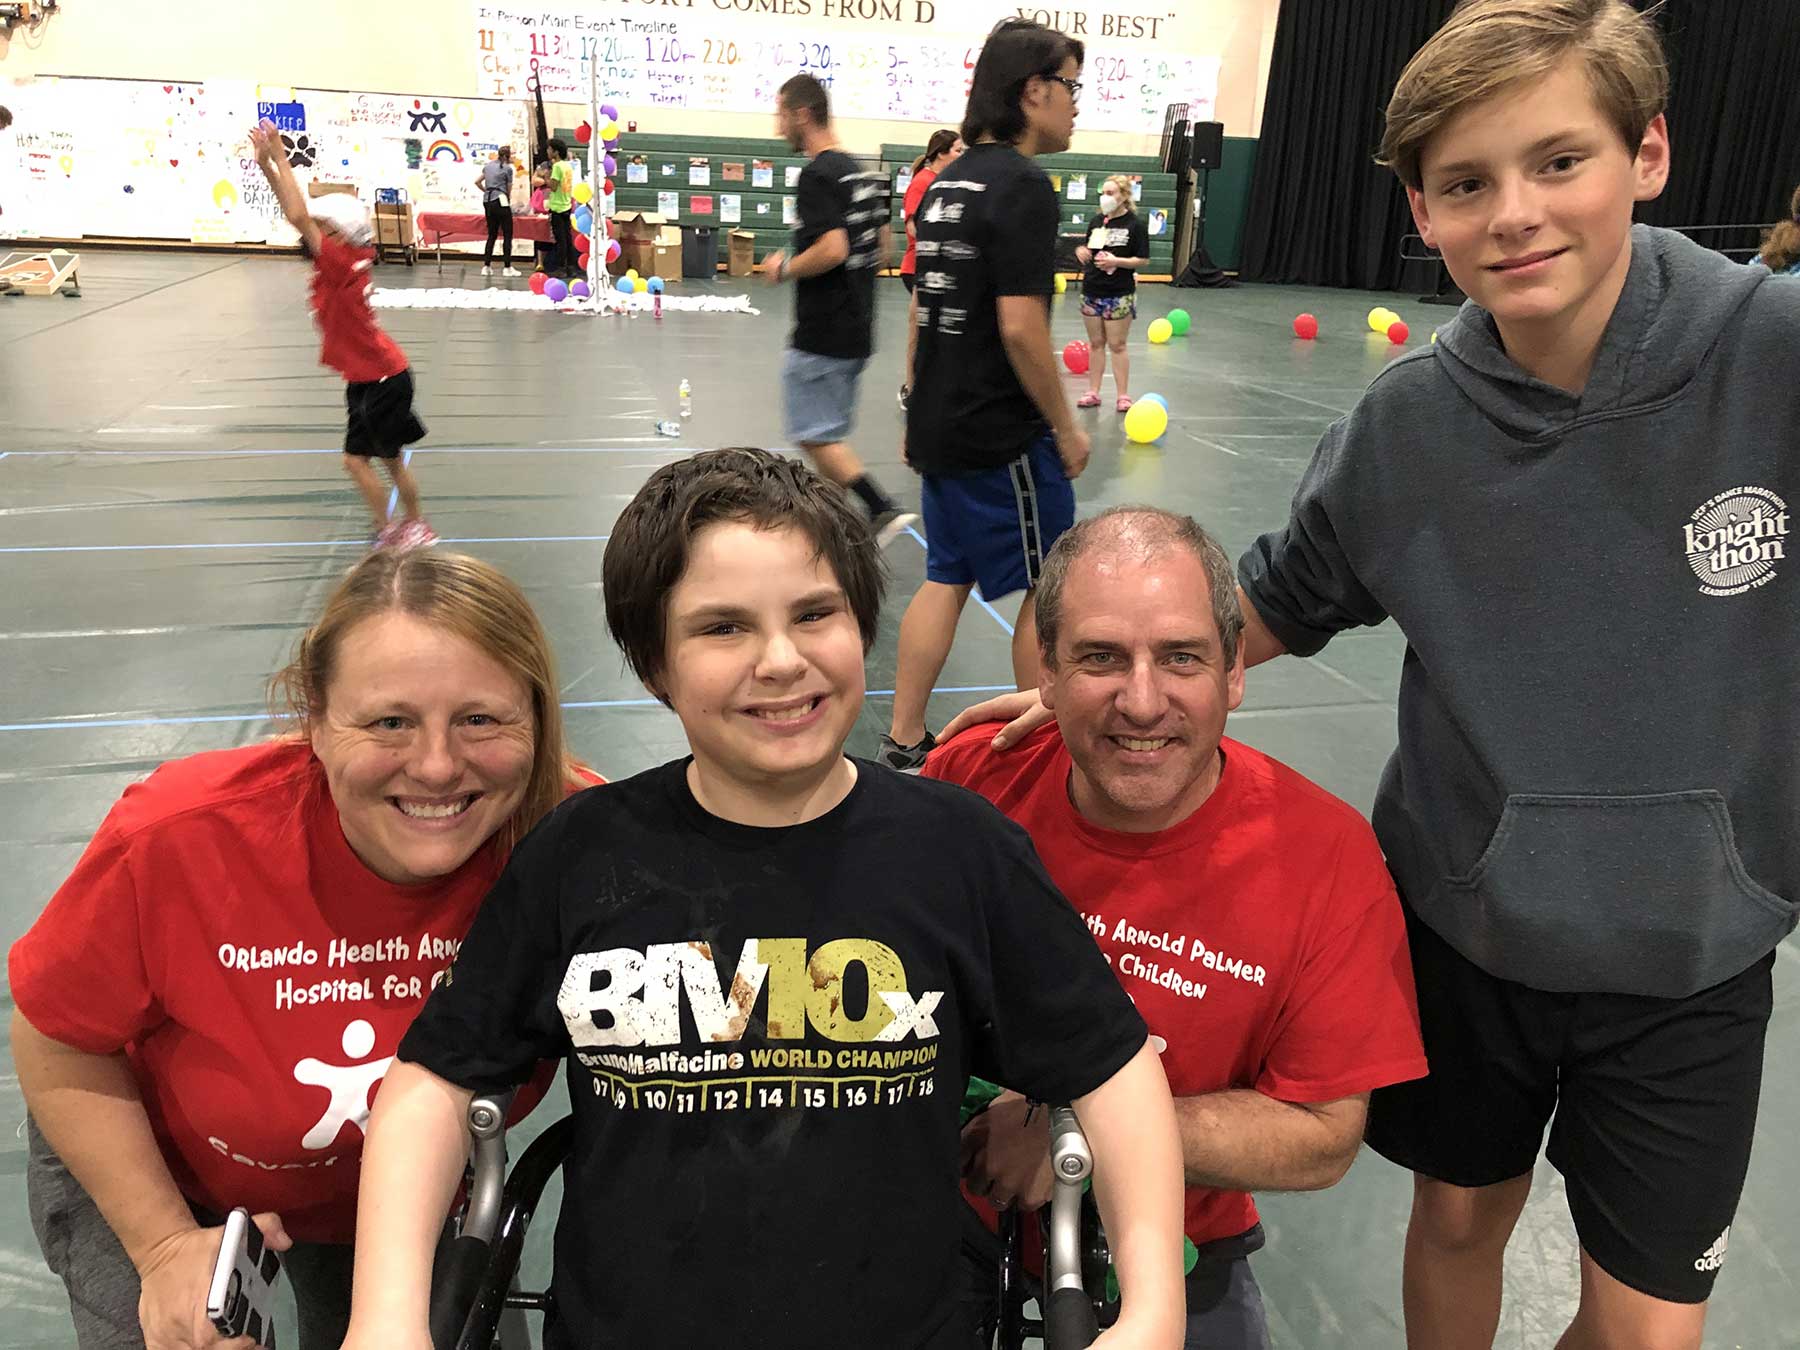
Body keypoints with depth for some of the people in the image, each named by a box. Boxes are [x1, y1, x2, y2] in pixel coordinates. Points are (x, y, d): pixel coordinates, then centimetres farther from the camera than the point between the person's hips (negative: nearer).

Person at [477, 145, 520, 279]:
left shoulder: (488, 165, 14)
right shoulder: (507, 168, -5)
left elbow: (477, 181, 15)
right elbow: (509, 190, 1)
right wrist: (508, 200, 17)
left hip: (487, 202, 7)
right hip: (500, 201, -7)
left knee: (492, 234, 12)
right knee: (507, 235, -1)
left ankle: (486, 266, 9)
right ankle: (507, 268, -4)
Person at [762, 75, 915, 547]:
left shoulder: (817, 175, -16)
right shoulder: (860, 172, 12)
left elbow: (832, 249, -27)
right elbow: (881, 246, 19)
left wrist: (784, 268, -12)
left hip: (821, 332, -9)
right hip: (857, 330, 9)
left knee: (814, 435, -2)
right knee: (831, 434, 17)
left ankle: (882, 508, -9)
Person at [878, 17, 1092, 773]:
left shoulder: (951, 181, 10)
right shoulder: (1023, 185, -15)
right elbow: (1019, 326, -21)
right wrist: (1066, 428, -11)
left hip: (941, 426, 8)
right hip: (1003, 435, -8)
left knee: (948, 576, 15)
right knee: (1050, 586, 6)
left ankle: (903, 742, 20)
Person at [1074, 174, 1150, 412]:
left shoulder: (1135, 225, -6)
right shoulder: (1096, 222, 9)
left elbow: (1143, 259, -7)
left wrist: (1116, 261, -19)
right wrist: (1081, 252, -3)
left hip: (1120, 294, -5)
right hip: (1091, 292, 5)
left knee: (1117, 345, -1)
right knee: (1096, 344, 10)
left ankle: (1122, 395, 6)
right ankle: (1093, 392, 16)